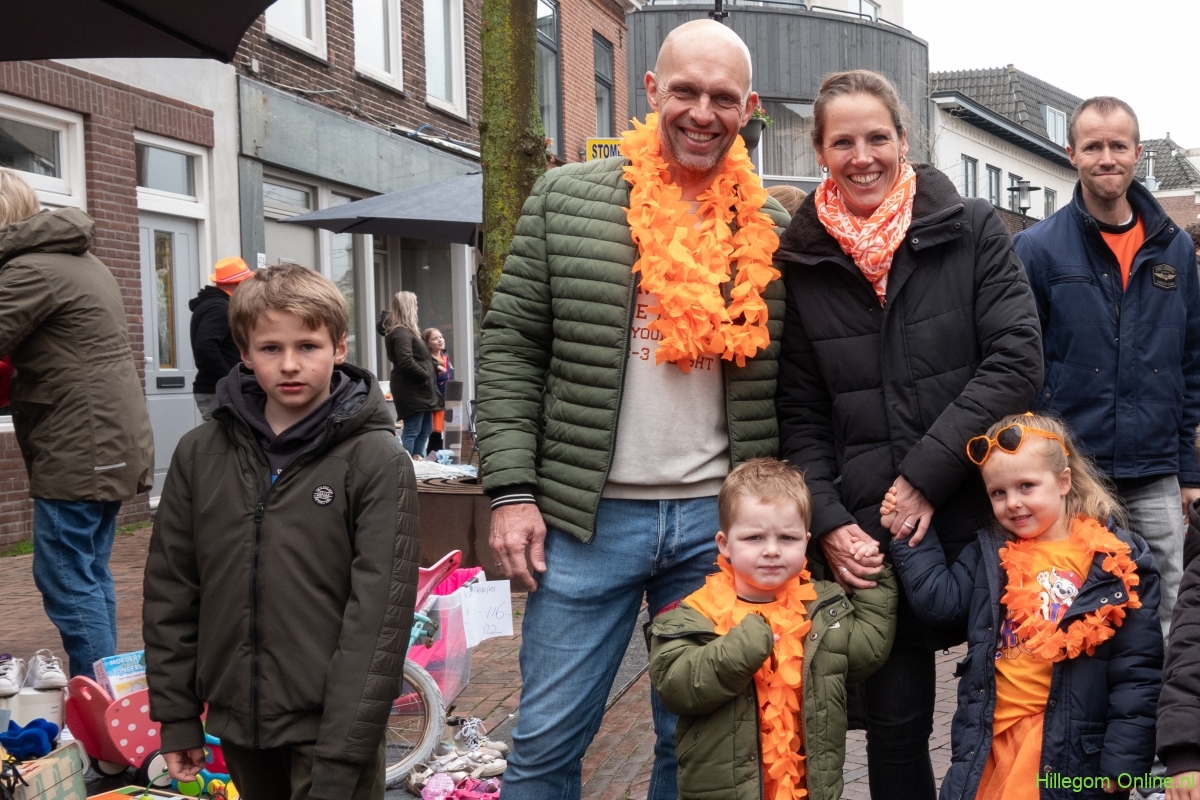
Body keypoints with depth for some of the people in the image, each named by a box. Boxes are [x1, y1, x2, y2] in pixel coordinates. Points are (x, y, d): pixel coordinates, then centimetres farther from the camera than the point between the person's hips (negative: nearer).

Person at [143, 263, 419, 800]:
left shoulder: (376, 460, -10)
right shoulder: (199, 454, 2)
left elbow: (379, 611, -13)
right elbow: (170, 590, 7)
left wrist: (343, 756, -16)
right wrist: (176, 715, 6)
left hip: (327, 727, -4)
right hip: (236, 721, 4)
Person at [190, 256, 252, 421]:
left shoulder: (211, 302, 17)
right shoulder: (219, 307, -14)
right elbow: (205, 347, -28)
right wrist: (229, 380, -22)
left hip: (216, 389, 10)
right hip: (217, 391, -10)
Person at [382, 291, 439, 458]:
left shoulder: (407, 330, 17)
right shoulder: (401, 333, -17)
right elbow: (406, 362, -27)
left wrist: (434, 366, 9)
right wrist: (427, 376, -17)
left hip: (418, 389, 11)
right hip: (411, 389, -11)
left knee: (425, 429, 15)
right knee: (412, 430, -9)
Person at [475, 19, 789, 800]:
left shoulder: (771, 230, 5)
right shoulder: (567, 200, 1)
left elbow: (787, 387, 9)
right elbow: (512, 348, 1)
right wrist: (512, 489, -6)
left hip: (718, 519, 2)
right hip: (587, 516, -1)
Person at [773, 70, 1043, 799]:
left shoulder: (972, 231, 0)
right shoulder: (802, 263, 5)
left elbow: (1017, 362, -8)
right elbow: (801, 413, 7)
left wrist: (926, 472, -14)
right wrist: (827, 522, -5)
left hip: (982, 513, -1)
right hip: (869, 531, 2)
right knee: (893, 720, 9)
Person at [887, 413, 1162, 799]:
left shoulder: (1117, 560, -6)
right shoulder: (988, 555, 8)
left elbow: (1138, 670, -7)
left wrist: (1122, 760, -9)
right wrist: (910, 538, -1)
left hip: (1072, 746, -3)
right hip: (989, 738, 4)